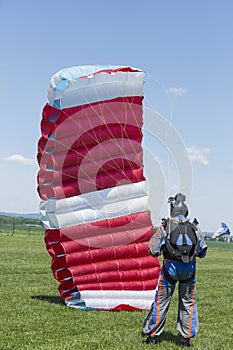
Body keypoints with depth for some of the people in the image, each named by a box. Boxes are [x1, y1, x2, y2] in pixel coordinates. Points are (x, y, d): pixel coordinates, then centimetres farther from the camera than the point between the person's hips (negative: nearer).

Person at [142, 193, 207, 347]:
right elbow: (203, 252, 6)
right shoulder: (194, 228, -1)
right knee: (188, 303, 14)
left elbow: (153, 251, -6)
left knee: (162, 301, 11)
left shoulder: (165, 227, -7)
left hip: (170, 267, -2)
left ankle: (153, 335, 17)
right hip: (189, 269, 2)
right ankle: (186, 338, 16)